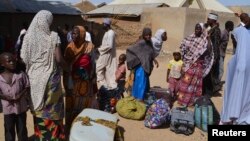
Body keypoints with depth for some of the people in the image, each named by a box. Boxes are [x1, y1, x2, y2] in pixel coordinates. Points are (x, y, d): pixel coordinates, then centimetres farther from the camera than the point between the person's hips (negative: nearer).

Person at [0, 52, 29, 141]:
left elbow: (27, 87, -2)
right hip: (8, 108, 0)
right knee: (9, 130, 11)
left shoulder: (21, 74, -5)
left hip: (21, 107, 0)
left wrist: (21, 94, -17)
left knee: (22, 129, 12)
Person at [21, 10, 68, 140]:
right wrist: (68, 68, 1)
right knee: (52, 108, 11)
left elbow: (23, 58, -1)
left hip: (34, 77, 4)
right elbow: (59, 59, -16)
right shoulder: (53, 36, -12)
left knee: (38, 108, 17)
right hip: (50, 78, -3)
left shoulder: (28, 36, -2)